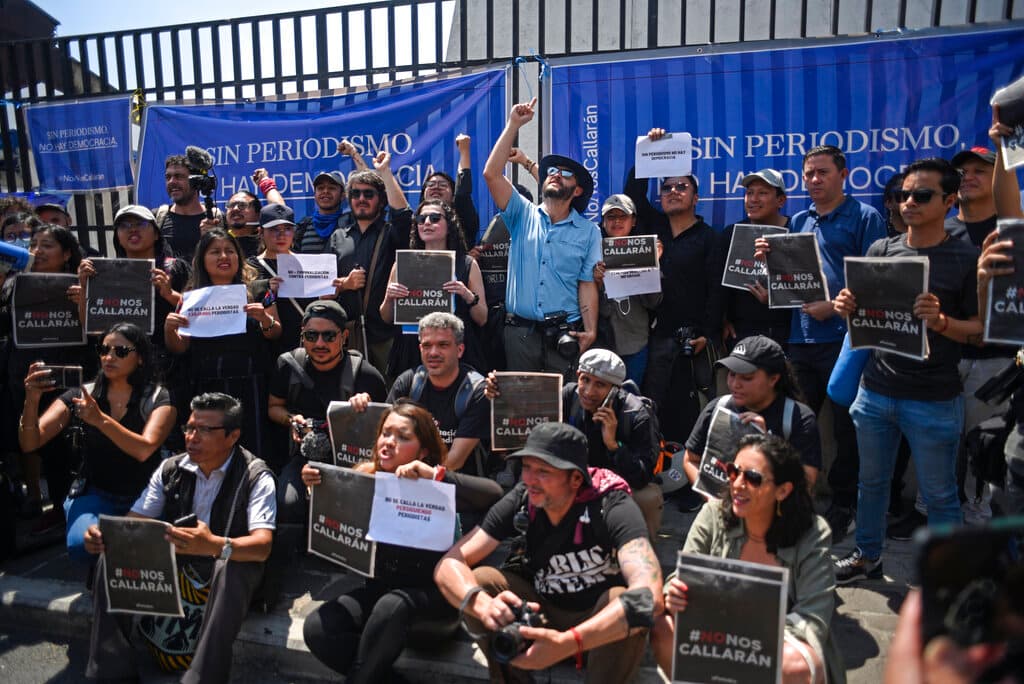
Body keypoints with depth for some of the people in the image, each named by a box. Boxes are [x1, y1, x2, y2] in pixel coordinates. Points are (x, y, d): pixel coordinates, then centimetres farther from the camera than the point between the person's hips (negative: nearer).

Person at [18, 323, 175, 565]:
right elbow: (30, 444, -7)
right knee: (82, 546, -28)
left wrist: (99, 419, -36)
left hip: (143, 497, -1)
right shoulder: (79, 395, 2)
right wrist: (32, 400, -25)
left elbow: (144, 450, -23)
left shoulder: (159, 399, -7)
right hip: (95, 495, 1)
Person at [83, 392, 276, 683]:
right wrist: (104, 536, -25)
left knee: (232, 569, -37)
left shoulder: (256, 477, -17)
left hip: (228, 565, -5)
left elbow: (262, 545, -29)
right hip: (173, 562, 5)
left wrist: (216, 546, -50)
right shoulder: (170, 470, 1)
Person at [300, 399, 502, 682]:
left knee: (392, 606, -35)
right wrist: (317, 486, -18)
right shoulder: (365, 477, -3)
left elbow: (495, 494, -32)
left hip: (432, 593, -4)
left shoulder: (436, 487, -16)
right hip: (379, 586, 5)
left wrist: (437, 475, -39)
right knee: (317, 629, -18)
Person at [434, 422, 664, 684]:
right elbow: (448, 565, -21)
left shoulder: (611, 507, -29)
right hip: (544, 611, 4)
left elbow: (649, 596, -43)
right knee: (479, 580, -20)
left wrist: (567, 643, -51)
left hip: (604, 620, -3)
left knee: (629, 603, -35)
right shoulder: (520, 501, -18)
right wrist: (484, 604, -43)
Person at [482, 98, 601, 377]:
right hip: (520, 330, 1)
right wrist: (513, 125, -4)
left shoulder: (589, 232, 6)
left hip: (565, 333, -1)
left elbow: (587, 285, 2)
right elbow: (491, 174, -2)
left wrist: (591, 330, -9)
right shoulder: (524, 216, 9)